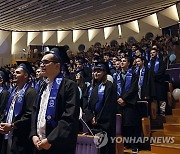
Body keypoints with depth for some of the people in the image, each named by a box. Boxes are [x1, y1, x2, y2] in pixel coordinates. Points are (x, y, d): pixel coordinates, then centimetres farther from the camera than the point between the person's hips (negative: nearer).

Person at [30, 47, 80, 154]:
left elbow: (70, 117, -19)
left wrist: (50, 140, -19)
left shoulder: (69, 85, -12)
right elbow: (35, 112, 14)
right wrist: (34, 135, 0)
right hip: (39, 144, 7)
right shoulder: (43, 88, 13)